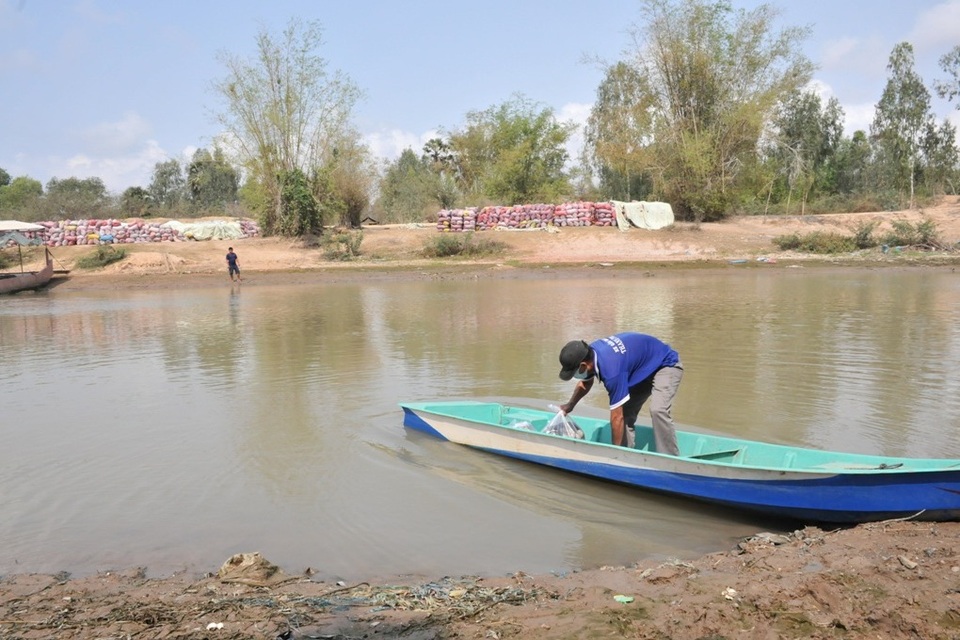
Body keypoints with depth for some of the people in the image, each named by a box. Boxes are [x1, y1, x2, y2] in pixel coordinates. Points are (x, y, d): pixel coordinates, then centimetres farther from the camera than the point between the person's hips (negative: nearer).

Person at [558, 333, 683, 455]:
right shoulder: (589, 352, -13)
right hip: (644, 367, 9)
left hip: (667, 364, -9)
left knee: (657, 410, -28)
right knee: (626, 413, 1)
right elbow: (586, 382, 13)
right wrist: (570, 405, 10)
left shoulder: (611, 369, -38)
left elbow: (617, 417, -29)